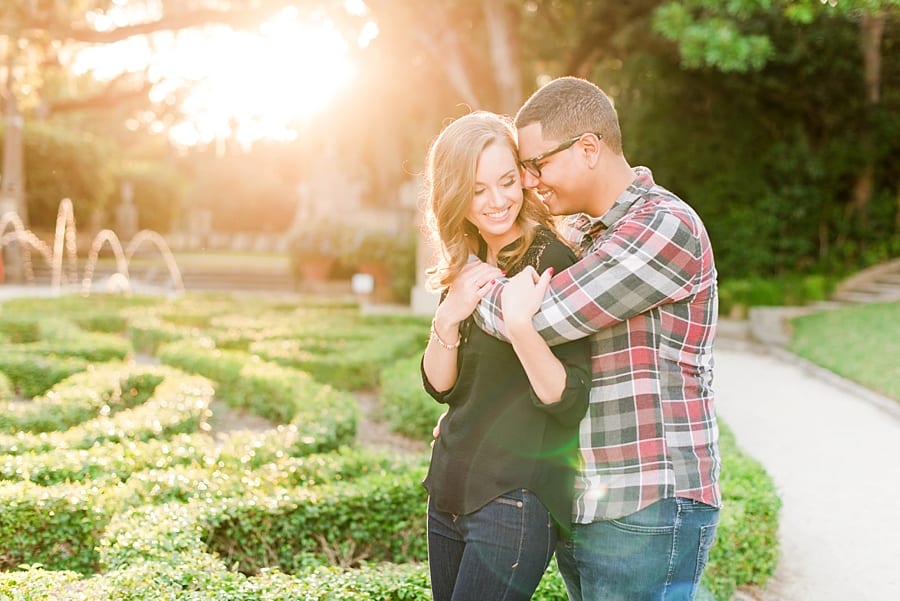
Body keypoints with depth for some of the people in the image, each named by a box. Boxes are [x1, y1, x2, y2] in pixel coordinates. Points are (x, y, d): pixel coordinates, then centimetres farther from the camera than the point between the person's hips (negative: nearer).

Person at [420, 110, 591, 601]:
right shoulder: (466, 269, 7)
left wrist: (520, 326, -33)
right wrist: (448, 317, -14)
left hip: (517, 500, -7)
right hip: (450, 490, 7)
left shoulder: (550, 260, -14)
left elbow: (569, 402, -19)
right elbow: (440, 386, 4)